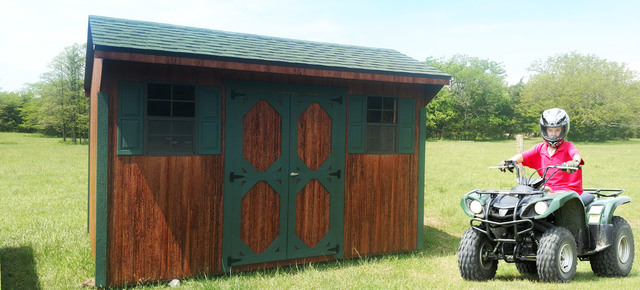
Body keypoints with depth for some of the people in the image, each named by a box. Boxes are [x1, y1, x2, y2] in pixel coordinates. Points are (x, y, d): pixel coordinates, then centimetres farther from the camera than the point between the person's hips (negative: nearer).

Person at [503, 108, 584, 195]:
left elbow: (576, 155, -22)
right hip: (547, 190, 4)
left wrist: (575, 162, -48)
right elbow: (522, 156, 2)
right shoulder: (540, 148, 13)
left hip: (568, 191, -4)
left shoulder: (568, 146, 0)